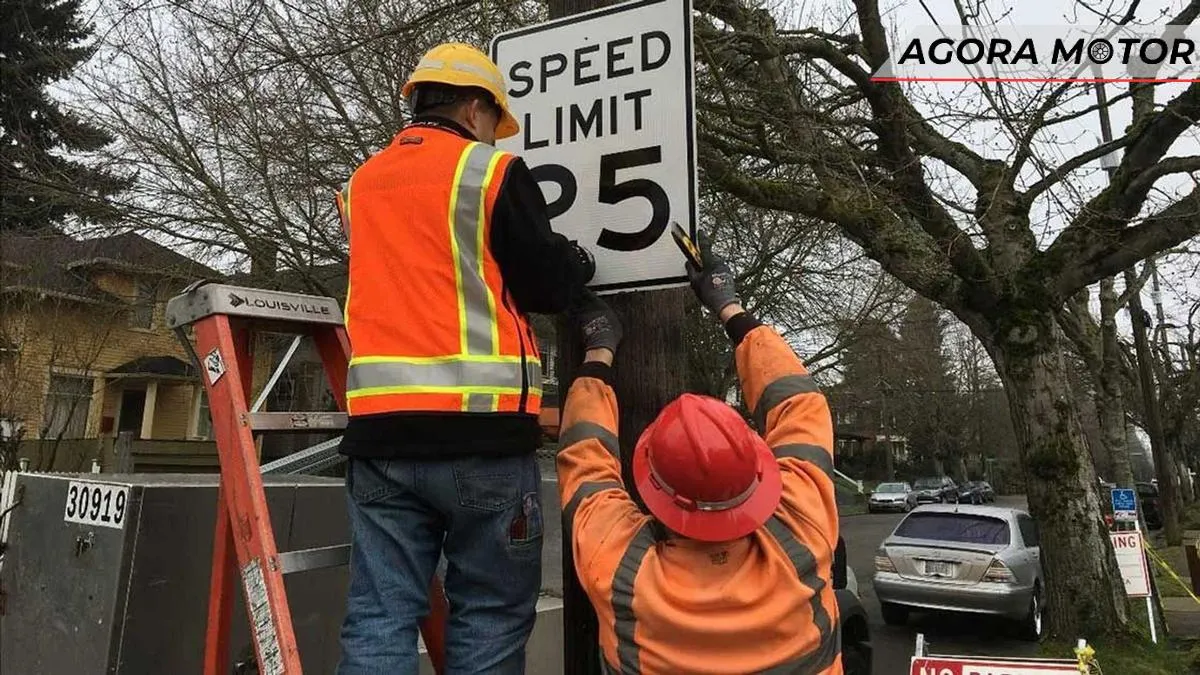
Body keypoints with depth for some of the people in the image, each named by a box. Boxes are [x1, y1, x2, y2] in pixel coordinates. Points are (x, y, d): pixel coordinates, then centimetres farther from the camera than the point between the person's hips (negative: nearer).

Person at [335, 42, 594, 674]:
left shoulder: (362, 182, 16)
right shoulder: (493, 171, -1)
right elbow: (548, 288, 0)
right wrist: (581, 262, 22)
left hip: (380, 426, 5)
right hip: (480, 427, -5)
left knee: (379, 617, 8)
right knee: (490, 615, 7)